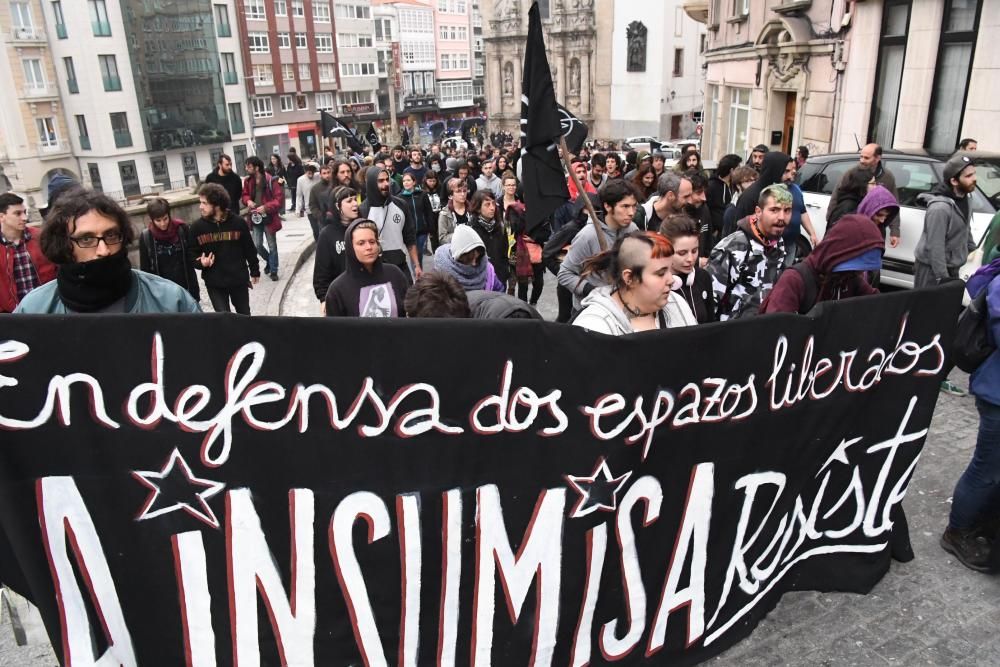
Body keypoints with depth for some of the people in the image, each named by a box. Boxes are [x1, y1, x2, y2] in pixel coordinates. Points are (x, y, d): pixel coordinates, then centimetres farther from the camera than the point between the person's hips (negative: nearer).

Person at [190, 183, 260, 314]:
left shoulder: (237, 223, -9)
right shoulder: (197, 227, -7)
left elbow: (249, 249, 1)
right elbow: (192, 254, 3)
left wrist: (254, 271, 9)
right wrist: (200, 263, -20)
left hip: (239, 279, 0)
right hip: (214, 282, 0)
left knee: (244, 314, 19)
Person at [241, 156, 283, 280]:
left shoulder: (270, 181, -15)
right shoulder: (248, 181, 2)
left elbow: (279, 198, -14)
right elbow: (245, 195, 16)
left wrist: (266, 207, -26)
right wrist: (248, 201, -7)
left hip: (268, 218, -4)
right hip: (255, 218, 4)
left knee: (272, 246, 6)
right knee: (257, 245, 2)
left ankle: (273, 270, 19)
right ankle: (269, 261, 31)